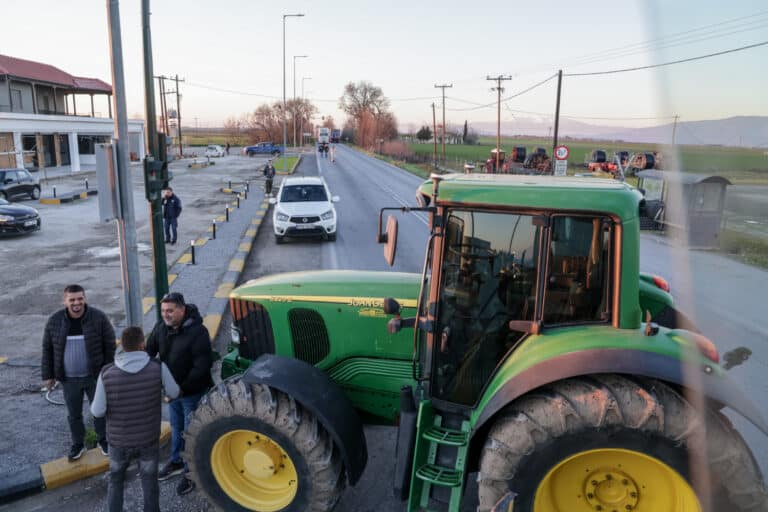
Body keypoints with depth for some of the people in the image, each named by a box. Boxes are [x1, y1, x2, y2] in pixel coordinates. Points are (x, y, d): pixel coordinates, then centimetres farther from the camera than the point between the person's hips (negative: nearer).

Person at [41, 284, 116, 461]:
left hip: (95, 376, -1)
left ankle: (103, 439, 38)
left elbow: (110, 345, -8)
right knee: (74, 414, 17)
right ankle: (78, 444, 38)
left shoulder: (98, 318, -16)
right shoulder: (55, 321, -9)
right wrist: (48, 375, 4)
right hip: (69, 379, 2)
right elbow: (47, 349, 2)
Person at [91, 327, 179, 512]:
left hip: (118, 440, 1)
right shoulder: (158, 367, -18)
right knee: (149, 482, 19)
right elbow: (174, 393, -4)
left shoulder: (107, 373, -16)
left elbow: (98, 411, -12)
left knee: (115, 480, 25)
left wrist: (94, 405, 11)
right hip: (149, 440, -1)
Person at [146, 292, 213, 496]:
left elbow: (201, 367, -27)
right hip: (173, 389, 6)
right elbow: (149, 352, 2)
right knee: (176, 428, 25)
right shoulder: (161, 327, -8)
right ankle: (176, 462, 46)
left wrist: (182, 388, -28)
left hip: (193, 392, -6)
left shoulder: (197, 332, -27)